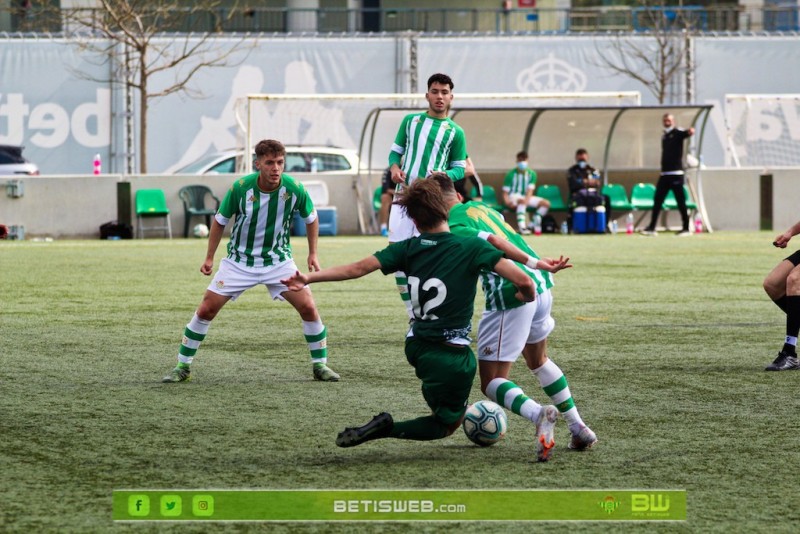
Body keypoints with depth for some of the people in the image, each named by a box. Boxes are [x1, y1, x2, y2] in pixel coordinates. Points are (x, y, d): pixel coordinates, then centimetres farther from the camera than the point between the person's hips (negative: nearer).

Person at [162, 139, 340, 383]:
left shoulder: (294, 189, -16)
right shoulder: (240, 187, -19)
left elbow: (311, 218, 5)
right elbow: (220, 220, -2)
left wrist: (313, 254, 4)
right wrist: (210, 257, 1)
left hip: (278, 260, 1)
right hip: (239, 261, -1)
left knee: (308, 307, -12)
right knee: (206, 310, -5)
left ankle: (320, 365, 5)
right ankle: (183, 367, 8)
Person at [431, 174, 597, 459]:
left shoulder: (453, 227, -7)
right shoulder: (481, 206, 17)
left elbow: (494, 242, -18)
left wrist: (535, 263, -21)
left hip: (510, 295, -8)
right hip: (541, 286, 8)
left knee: (492, 383, 2)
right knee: (538, 361, 32)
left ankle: (541, 417, -24)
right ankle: (579, 428, 28)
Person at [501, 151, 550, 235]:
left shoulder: (531, 174, 4)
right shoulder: (511, 174, -6)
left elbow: (530, 190, -8)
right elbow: (505, 192, -7)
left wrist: (527, 199, -28)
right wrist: (507, 201, -28)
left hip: (527, 197, 5)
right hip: (513, 197, -5)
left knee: (546, 203, -14)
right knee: (522, 201, -41)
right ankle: (521, 227, -50)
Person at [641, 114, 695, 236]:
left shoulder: (677, 133, -5)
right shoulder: (664, 136, 18)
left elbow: (686, 134, -27)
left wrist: (690, 132, -50)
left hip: (676, 173, -7)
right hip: (664, 173, 7)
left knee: (681, 201, -4)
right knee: (657, 200, 6)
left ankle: (686, 228, 1)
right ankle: (652, 228, 9)